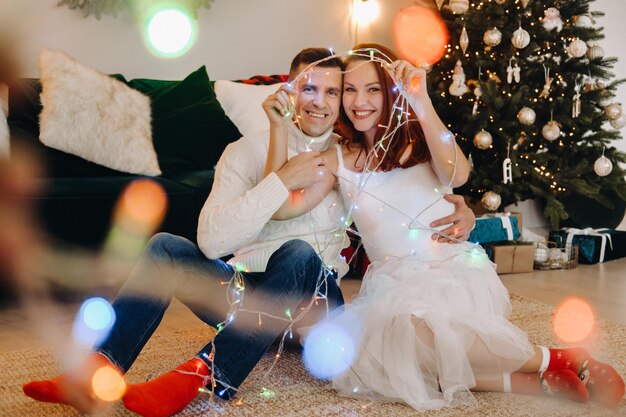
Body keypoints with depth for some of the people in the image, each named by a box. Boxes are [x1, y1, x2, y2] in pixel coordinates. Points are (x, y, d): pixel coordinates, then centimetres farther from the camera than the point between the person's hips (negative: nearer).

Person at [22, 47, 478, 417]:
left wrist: (459, 206, -11)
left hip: (313, 303, -1)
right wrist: (283, 180, -23)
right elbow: (211, 239, -15)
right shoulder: (248, 151, -1)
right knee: (164, 245, -21)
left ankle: (201, 376, -40)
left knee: (299, 253, -34)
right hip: (243, 291, 1)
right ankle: (99, 373, -33)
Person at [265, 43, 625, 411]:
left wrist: (421, 102, -28)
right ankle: (532, 381, -23)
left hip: (453, 271, -3)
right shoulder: (339, 160, 10)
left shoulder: (419, 140, 4)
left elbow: (457, 175, -19)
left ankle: (556, 359, -17)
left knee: (416, 329, -37)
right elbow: (281, 206, -3)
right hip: (392, 285, 3)